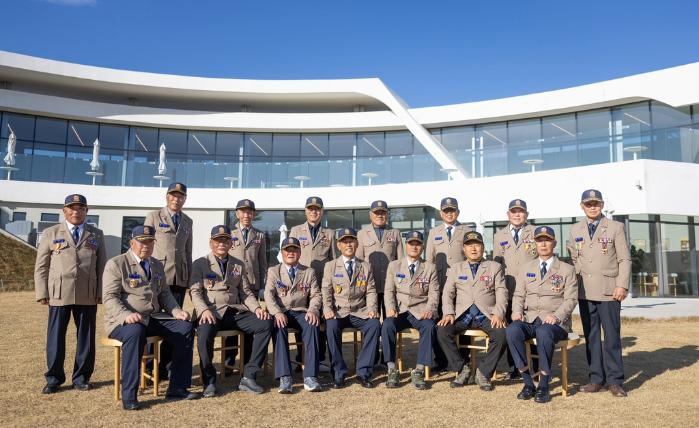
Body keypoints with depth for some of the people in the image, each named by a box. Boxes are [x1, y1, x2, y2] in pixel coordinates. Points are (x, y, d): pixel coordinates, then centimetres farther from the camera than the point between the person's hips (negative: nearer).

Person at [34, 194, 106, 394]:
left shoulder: (96, 235, 13)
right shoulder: (51, 233, 10)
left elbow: (101, 266, 10)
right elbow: (41, 266, 7)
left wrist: (101, 292, 1)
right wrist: (42, 293, -1)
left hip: (88, 296, 1)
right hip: (58, 294, -1)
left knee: (86, 337, 6)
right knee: (56, 337, 4)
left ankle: (81, 377, 18)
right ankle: (54, 378, 18)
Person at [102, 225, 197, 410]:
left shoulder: (158, 265, 17)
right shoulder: (116, 264, -2)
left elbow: (164, 294, 22)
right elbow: (109, 297, -11)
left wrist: (176, 311, 2)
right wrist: (126, 315, -29)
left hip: (153, 318, 6)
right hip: (123, 321, -6)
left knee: (186, 327, -15)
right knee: (136, 332, -39)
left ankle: (177, 388, -9)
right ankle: (128, 396, -30)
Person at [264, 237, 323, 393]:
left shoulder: (309, 272, 17)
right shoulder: (273, 271, 14)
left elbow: (316, 295, 8)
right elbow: (268, 294, 0)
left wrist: (312, 310, -15)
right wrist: (277, 312, -20)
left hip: (301, 312, 1)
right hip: (281, 312, -1)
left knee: (313, 325, -32)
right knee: (279, 327, -35)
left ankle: (310, 377, -34)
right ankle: (284, 377, -36)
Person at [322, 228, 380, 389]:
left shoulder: (366, 266, 14)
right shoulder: (330, 266, 10)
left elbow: (370, 291, 9)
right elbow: (326, 291, 4)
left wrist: (372, 308, -10)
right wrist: (328, 309, -14)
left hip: (360, 312, 1)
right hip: (338, 312, -1)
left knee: (375, 325, -28)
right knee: (332, 326, -33)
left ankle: (363, 372, -17)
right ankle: (338, 373, -18)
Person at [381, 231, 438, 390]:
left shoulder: (430, 268, 12)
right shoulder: (394, 265, 13)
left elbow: (433, 293, 5)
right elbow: (389, 291, 6)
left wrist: (430, 309, -15)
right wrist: (390, 308, -13)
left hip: (420, 311, 0)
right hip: (399, 310, 1)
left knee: (429, 327, -33)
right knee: (387, 326, -31)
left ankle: (419, 372, -27)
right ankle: (392, 371, -21)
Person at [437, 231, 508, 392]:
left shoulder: (494, 267, 12)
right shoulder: (456, 269, 16)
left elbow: (501, 292, 3)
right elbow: (447, 293, 9)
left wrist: (498, 314, -13)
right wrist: (448, 313, -8)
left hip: (487, 315, -1)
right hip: (462, 315, 1)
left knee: (502, 335, -30)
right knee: (442, 331, -25)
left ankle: (484, 373, -10)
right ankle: (462, 368, -6)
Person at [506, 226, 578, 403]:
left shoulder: (567, 270, 8)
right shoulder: (526, 267, 17)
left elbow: (571, 299, 0)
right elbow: (519, 295, 14)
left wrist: (556, 316, -18)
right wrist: (517, 311, -8)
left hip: (555, 322, -3)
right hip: (529, 319, 3)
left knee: (544, 332, -38)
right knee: (512, 330, -31)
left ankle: (544, 386, -23)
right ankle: (528, 383, -19)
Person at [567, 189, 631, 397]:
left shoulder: (616, 227, 2)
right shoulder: (575, 230, 11)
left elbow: (625, 259, -1)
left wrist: (622, 286, -9)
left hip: (609, 291, -3)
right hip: (585, 292, 3)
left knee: (612, 335, -2)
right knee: (591, 336, 7)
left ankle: (614, 381, 8)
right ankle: (597, 379, 15)